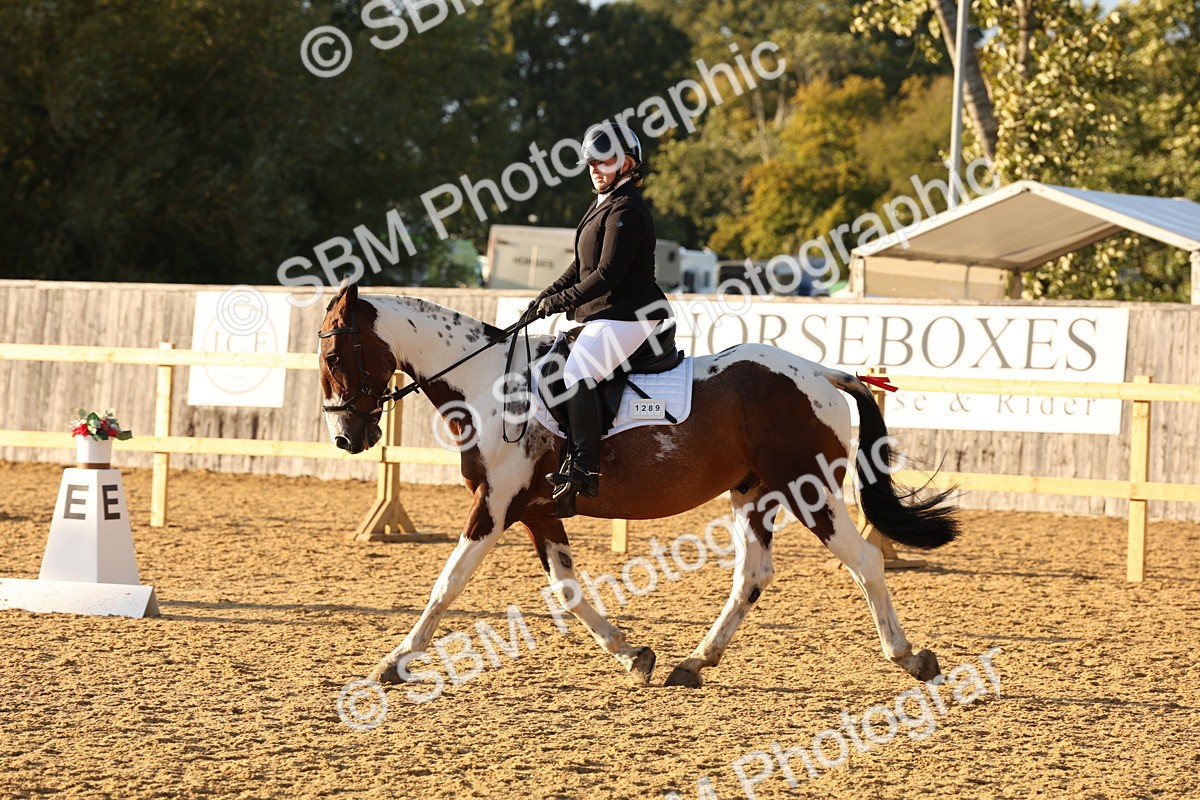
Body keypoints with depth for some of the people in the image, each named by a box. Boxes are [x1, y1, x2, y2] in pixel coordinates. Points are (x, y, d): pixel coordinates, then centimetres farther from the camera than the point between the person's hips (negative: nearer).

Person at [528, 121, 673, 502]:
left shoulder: (625, 211, -14)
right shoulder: (603, 205, 19)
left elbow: (607, 275, -21)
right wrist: (545, 297, 9)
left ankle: (584, 468, -34)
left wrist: (560, 301, -16)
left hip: (625, 316, -12)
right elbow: (581, 267, 22)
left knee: (577, 372, -29)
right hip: (602, 316, 12)